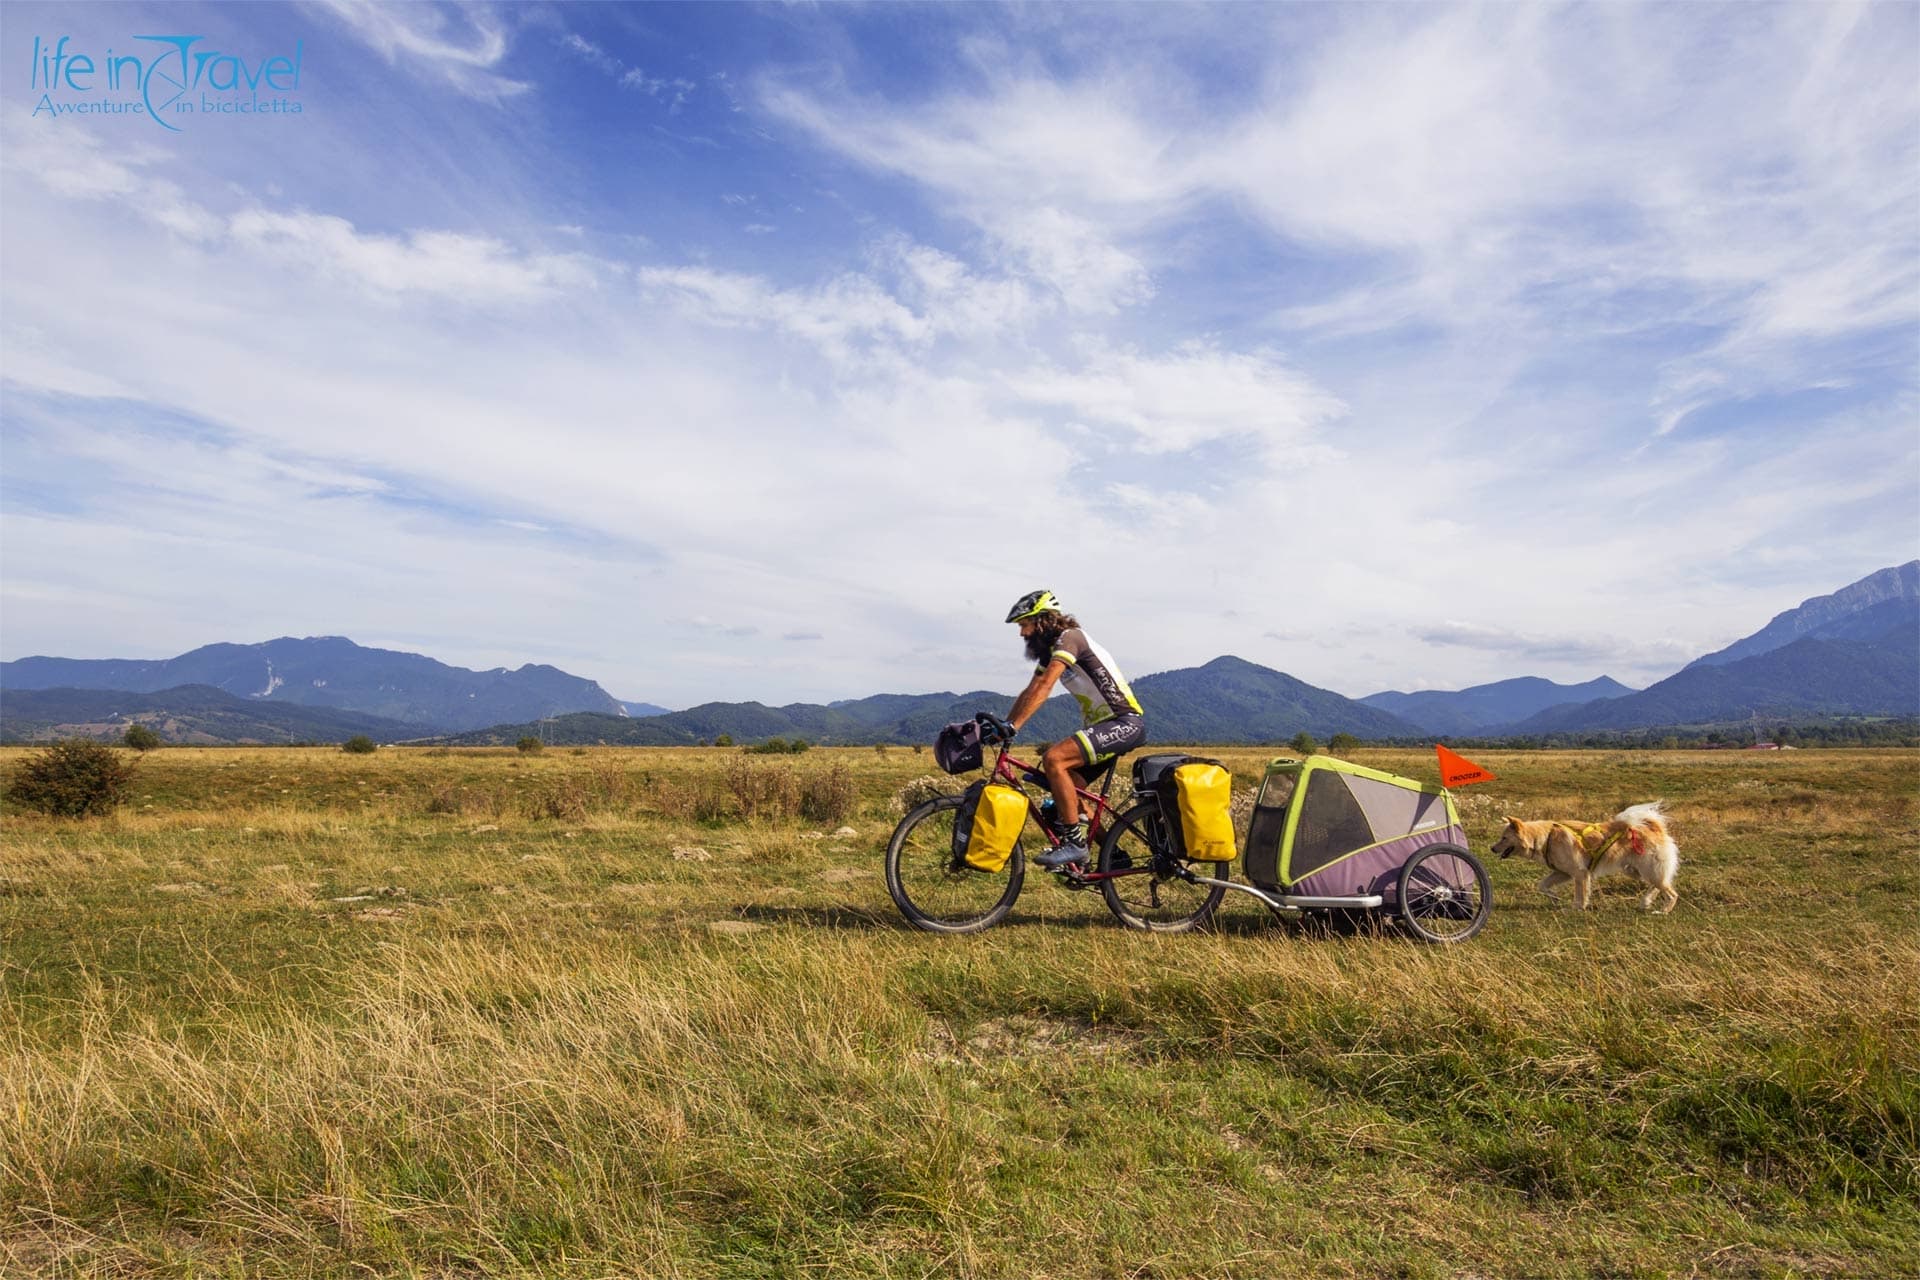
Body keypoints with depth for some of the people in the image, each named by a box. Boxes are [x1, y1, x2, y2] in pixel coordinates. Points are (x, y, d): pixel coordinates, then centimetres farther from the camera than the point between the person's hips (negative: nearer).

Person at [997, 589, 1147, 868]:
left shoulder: (1069, 638, -13)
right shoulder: (1050, 650, 17)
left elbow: (1043, 687, -26)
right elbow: (1029, 693, 15)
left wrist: (1012, 727, -30)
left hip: (1125, 722, -11)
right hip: (1104, 724, 11)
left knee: (1053, 759, -24)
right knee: (1065, 779, 16)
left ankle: (1075, 843, -18)